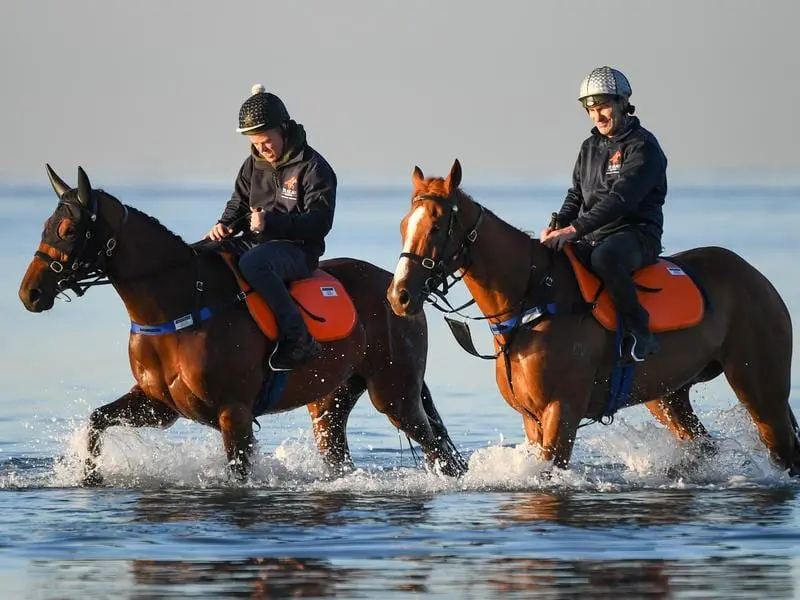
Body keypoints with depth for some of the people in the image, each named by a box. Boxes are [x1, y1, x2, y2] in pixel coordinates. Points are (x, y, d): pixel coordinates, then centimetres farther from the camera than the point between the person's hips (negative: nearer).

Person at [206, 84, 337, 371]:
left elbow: (319, 221, -15)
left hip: (297, 251, -8)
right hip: (257, 245, 8)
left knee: (253, 263, -39)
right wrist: (226, 224, -1)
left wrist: (271, 223, -26)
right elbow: (239, 201, 24)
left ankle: (298, 338, -34)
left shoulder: (312, 167, -9)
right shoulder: (254, 165, 12)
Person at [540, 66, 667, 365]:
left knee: (605, 256, -40)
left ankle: (639, 332, -31)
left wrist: (575, 228, -29)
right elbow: (576, 195, 18)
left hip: (637, 234, -8)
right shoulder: (590, 147, 17)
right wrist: (557, 225, -4)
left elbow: (621, 198, -20)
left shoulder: (643, 146, -9)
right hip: (593, 238, 8)